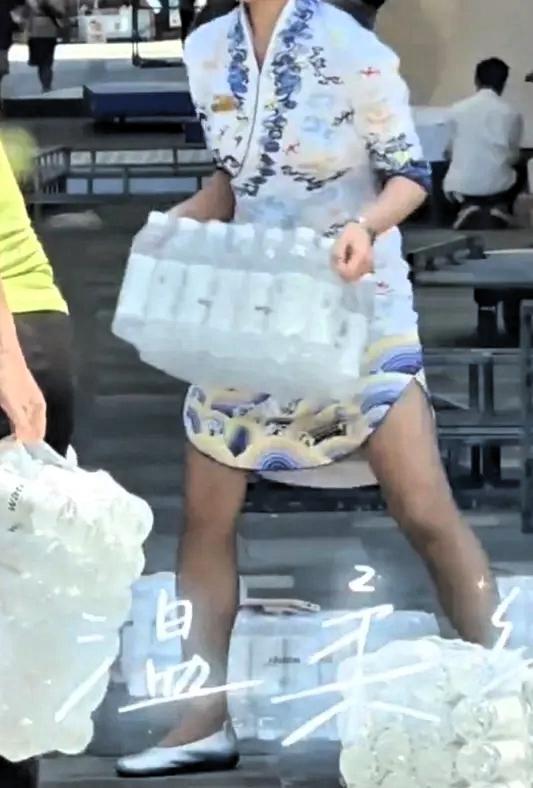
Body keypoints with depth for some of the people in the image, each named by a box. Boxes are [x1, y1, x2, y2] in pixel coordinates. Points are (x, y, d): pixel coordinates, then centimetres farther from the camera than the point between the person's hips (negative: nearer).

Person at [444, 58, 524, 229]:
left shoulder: (457, 109, 0)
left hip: (463, 185, 0)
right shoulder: (512, 114, -1)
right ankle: (501, 206, 7)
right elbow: (514, 157, 9)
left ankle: (467, 204, 6)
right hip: (498, 185, 0)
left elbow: (452, 153, 10)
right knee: (518, 177, 35)